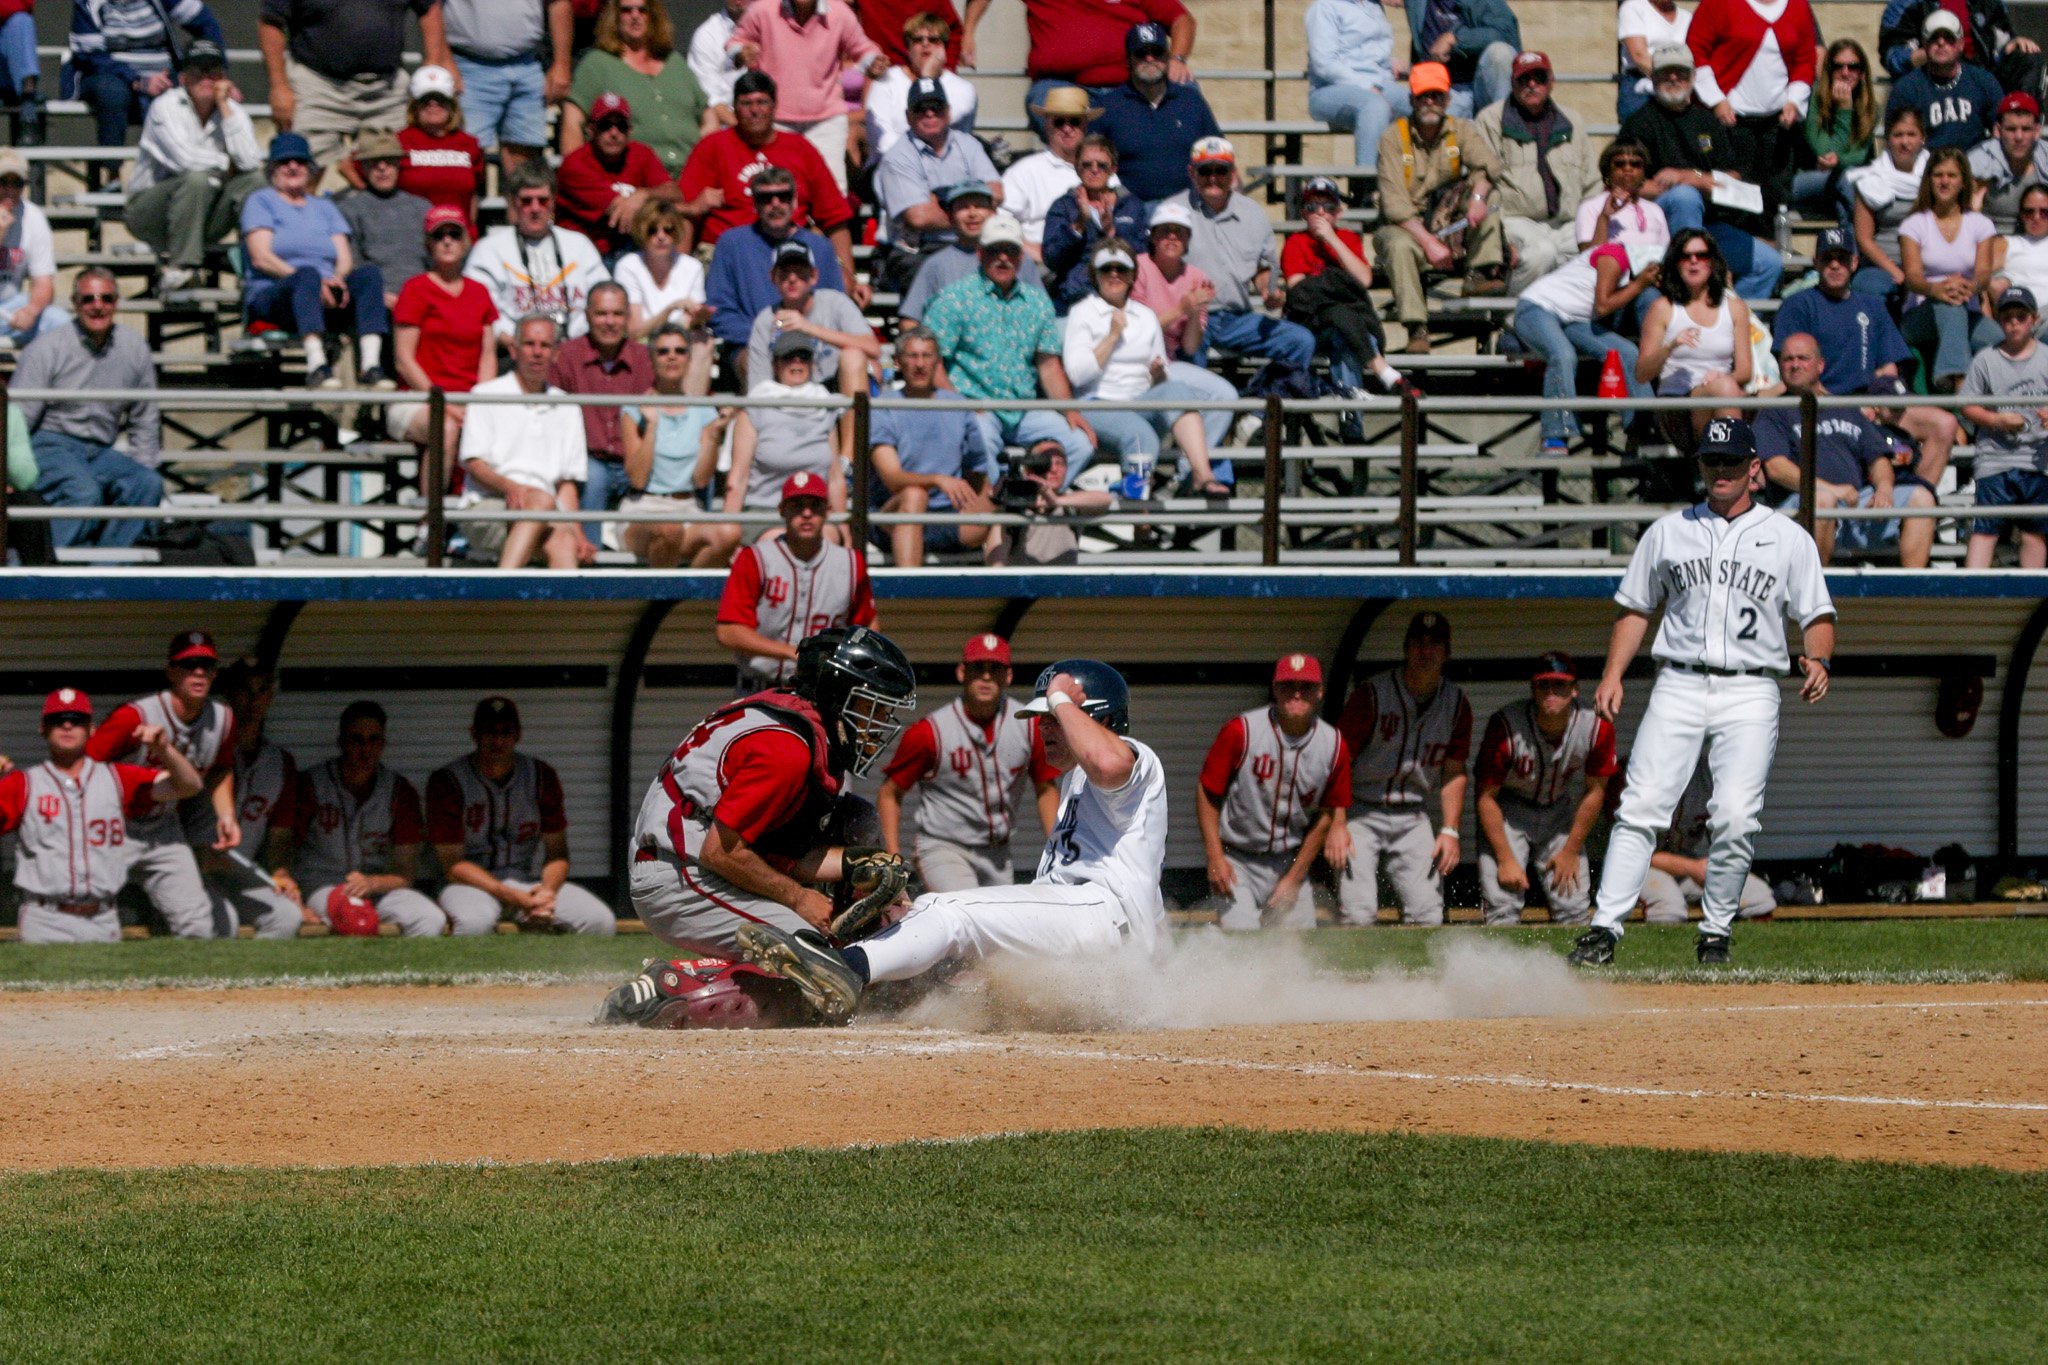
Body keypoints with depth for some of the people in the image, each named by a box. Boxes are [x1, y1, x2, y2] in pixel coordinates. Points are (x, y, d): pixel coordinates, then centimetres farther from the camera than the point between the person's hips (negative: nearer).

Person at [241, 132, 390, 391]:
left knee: (369, 275, -25)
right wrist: (315, 281, -16)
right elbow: (261, 257, -3)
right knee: (308, 274, -38)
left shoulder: (324, 207, 28)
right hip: (273, 295, -4)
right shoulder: (260, 202, 13)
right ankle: (316, 365, -57)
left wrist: (338, 279, -12)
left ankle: (370, 364, -43)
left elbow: (345, 259, 15)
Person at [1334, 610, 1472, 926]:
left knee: (1428, 916, -7)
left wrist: (1449, 830, -1)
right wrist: (1335, 825, -22)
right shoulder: (1372, 695, -12)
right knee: (1358, 915, -16)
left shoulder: (1457, 705, 3)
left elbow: (1453, 773, 10)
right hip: (1360, 812, -4)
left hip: (1413, 817, 4)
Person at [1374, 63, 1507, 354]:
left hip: (1451, 227, 3)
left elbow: (1488, 163, -15)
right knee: (1399, 246, -37)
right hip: (1404, 228, -3)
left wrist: (1478, 196, -38)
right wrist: (1428, 242, -26)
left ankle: (1479, 275, -29)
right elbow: (1394, 202, -15)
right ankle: (1416, 328, -38)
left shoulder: (1460, 130, 5)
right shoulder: (1393, 138, -6)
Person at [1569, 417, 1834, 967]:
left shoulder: (1789, 539, 10)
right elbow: (1636, 607, 18)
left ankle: (1715, 933, 2)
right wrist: (1612, 675, 6)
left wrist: (1817, 659, -14)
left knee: (1735, 816, -13)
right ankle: (1604, 928, -14)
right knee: (1641, 808, -11)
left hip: (1750, 691, -1)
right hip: (1679, 688, 1)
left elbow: (1818, 614, 8)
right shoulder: (1668, 532, 15)